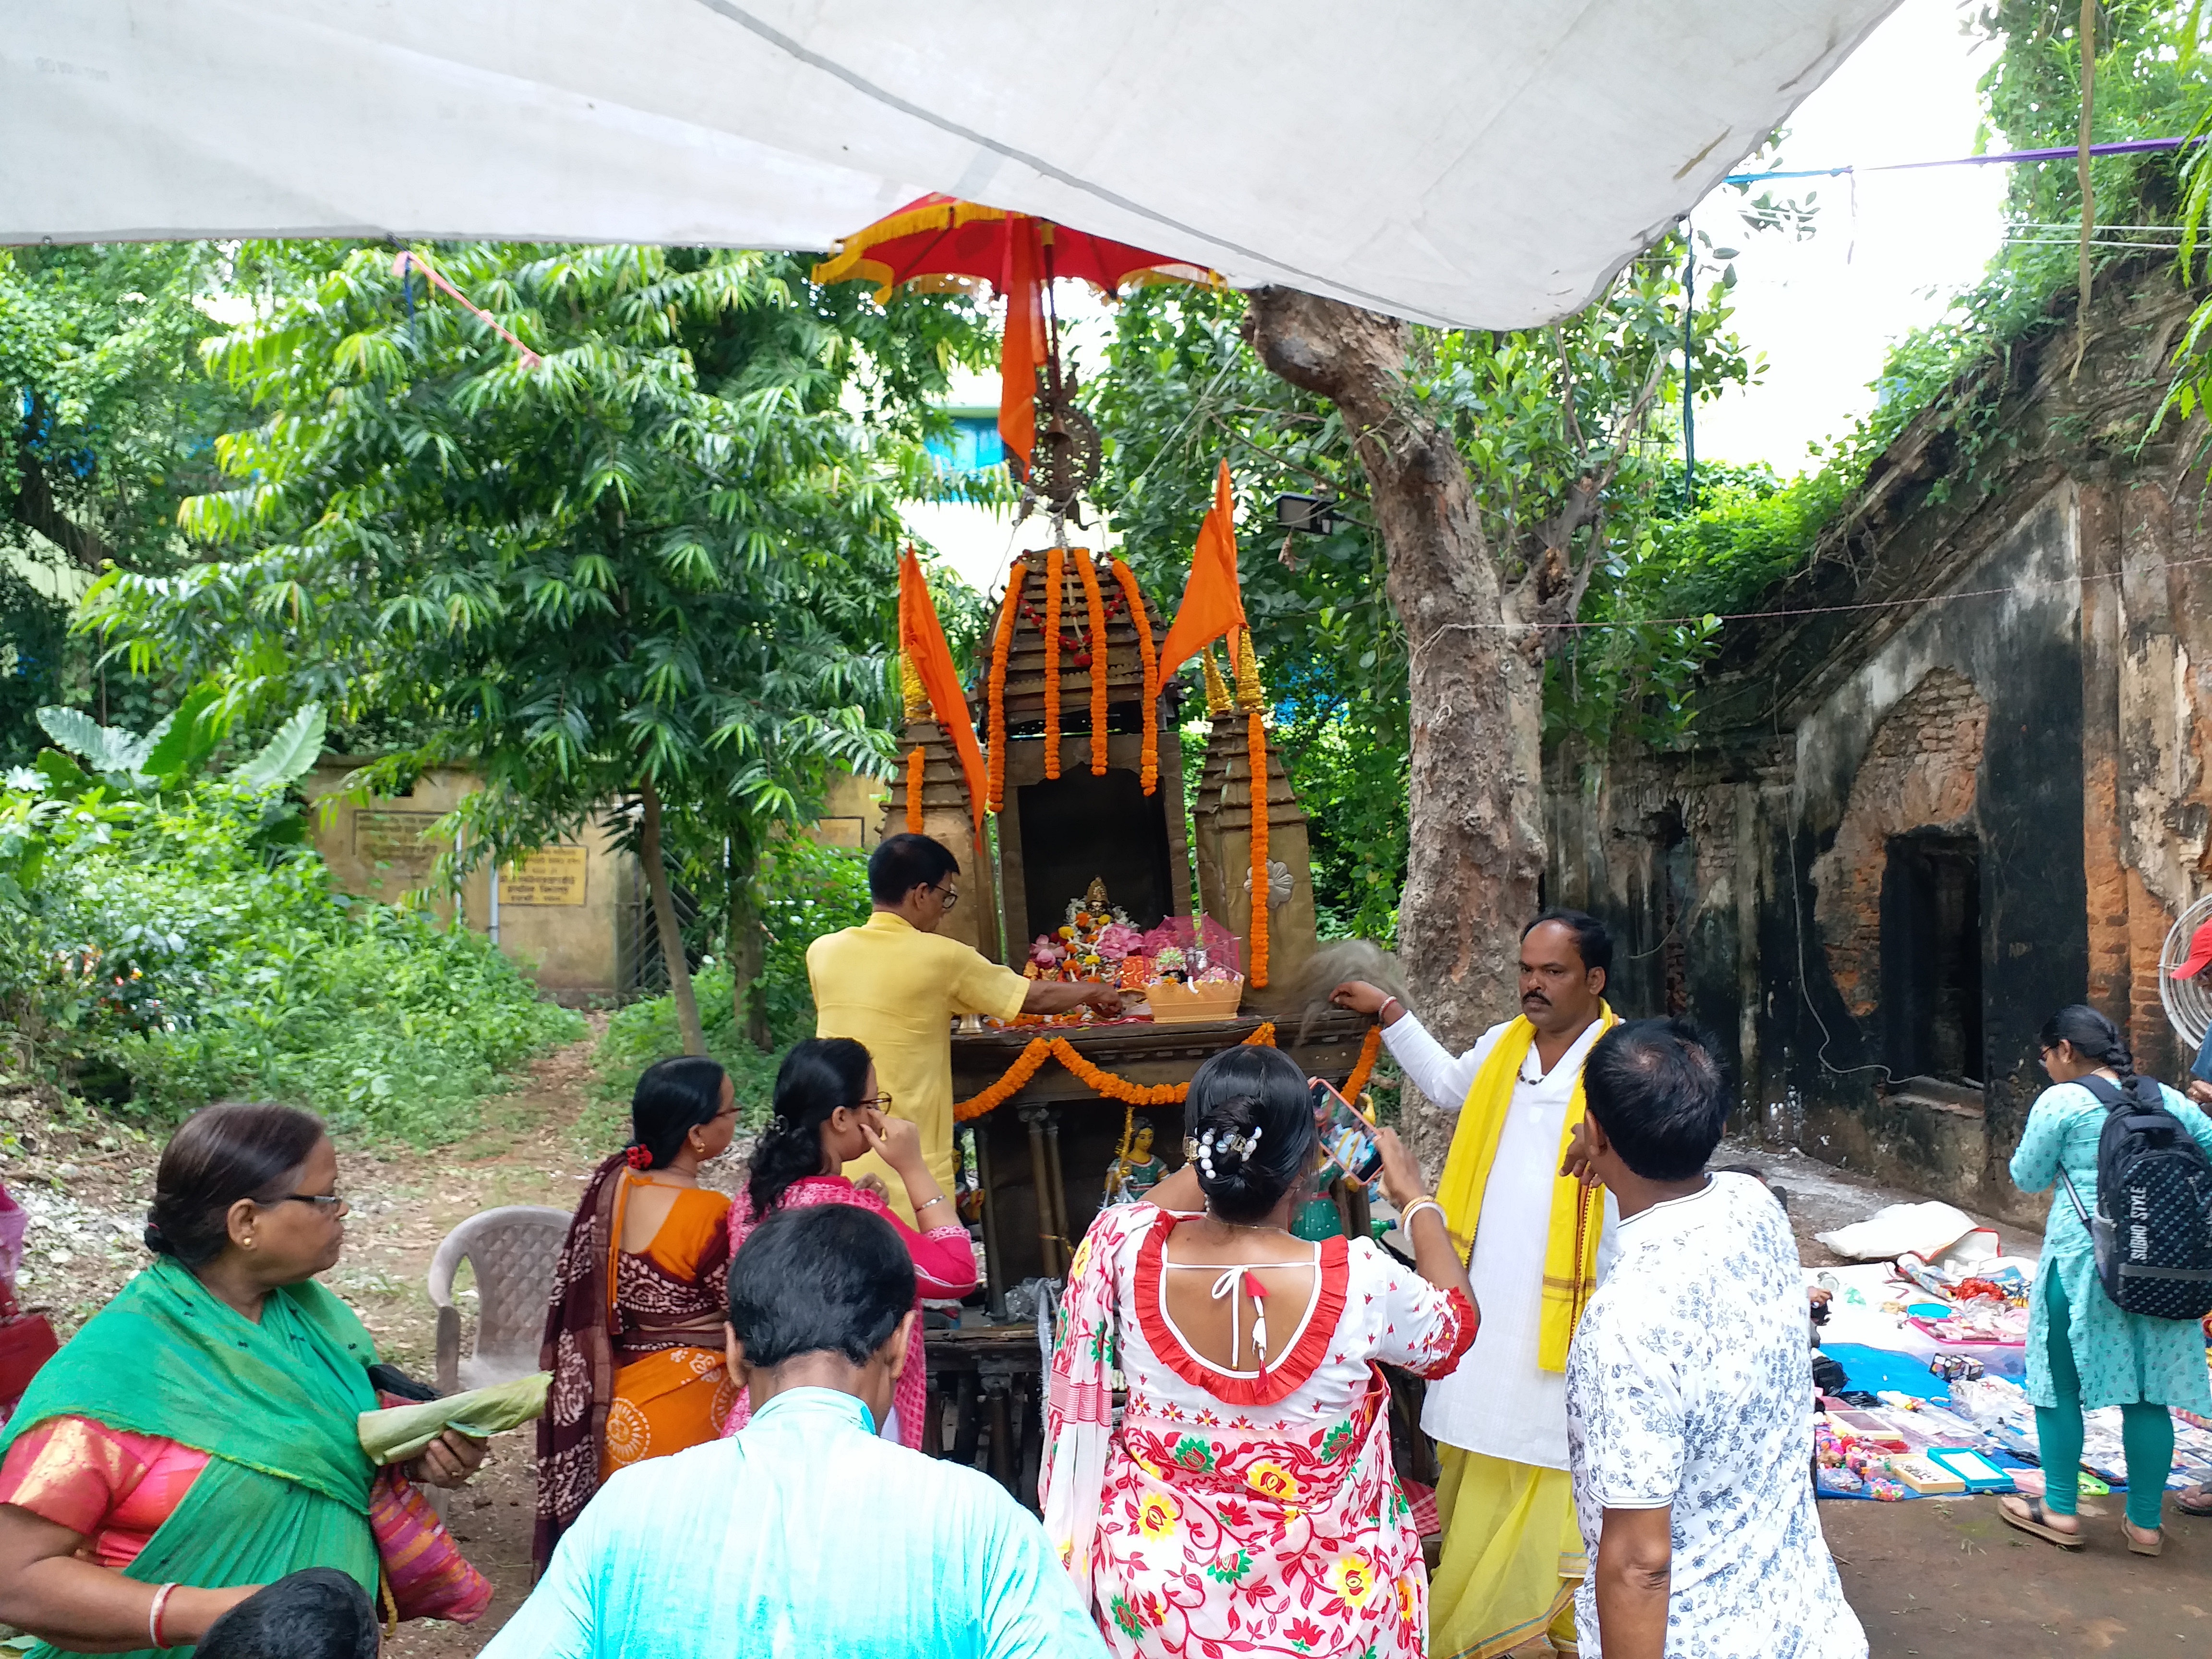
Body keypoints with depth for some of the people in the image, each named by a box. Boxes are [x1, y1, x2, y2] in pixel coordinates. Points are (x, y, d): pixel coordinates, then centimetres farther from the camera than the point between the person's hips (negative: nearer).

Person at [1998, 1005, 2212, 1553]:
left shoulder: (2061, 1102, -9)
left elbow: (2028, 1178, -3)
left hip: (2082, 1258, -5)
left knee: (2060, 1383, 9)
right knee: (2148, 1391, 11)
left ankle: (2060, 1511, 15)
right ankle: (2145, 1522, 18)